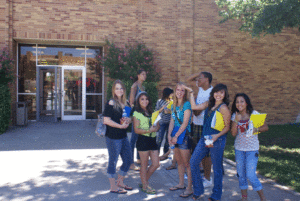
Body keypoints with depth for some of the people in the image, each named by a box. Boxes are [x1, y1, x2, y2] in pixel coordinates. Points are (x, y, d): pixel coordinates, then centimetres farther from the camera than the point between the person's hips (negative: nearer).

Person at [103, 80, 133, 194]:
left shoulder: (125, 103, 11)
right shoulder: (111, 103, -11)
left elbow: (129, 118, 21)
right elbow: (106, 120, -18)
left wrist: (128, 120, -3)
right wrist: (120, 126, -19)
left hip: (123, 136, 8)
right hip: (113, 137, -8)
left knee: (128, 160, 14)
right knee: (113, 161, 3)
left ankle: (120, 182, 32)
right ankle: (113, 187, 18)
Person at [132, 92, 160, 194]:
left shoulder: (151, 112, 15)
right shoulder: (136, 113, -5)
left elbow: (157, 124, 15)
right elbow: (136, 130, -10)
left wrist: (156, 128, -9)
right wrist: (148, 130, -23)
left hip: (153, 139, 7)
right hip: (143, 140, -6)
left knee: (156, 164, 7)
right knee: (144, 165, 4)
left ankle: (145, 181, 27)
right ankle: (145, 186, 20)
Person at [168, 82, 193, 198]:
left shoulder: (187, 104, -10)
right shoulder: (174, 105, 12)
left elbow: (185, 123, -15)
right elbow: (172, 121, 12)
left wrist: (176, 136, -14)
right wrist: (169, 134, 0)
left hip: (184, 135, -7)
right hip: (175, 136, 8)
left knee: (187, 163, -3)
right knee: (178, 161, 16)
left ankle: (189, 189, 5)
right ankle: (181, 184, 29)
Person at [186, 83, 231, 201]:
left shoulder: (223, 108, -11)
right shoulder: (209, 104, 9)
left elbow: (227, 127, -10)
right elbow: (194, 107, 13)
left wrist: (216, 136, -24)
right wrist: (191, 93, 15)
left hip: (217, 140, -7)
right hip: (205, 138, 7)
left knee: (217, 167, 6)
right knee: (193, 162, 6)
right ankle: (198, 191, 21)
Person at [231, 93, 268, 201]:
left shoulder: (254, 114, -8)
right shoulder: (235, 115, 1)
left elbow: (266, 127, -5)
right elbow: (233, 133, -6)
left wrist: (256, 129, -24)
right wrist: (236, 121, -19)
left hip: (252, 149, -4)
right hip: (239, 148, 4)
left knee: (250, 175, -8)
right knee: (241, 174, 11)